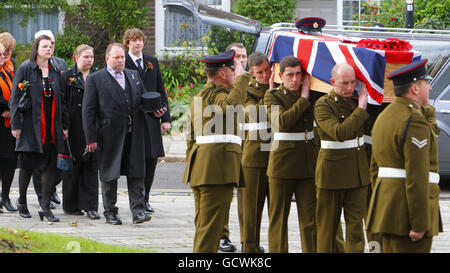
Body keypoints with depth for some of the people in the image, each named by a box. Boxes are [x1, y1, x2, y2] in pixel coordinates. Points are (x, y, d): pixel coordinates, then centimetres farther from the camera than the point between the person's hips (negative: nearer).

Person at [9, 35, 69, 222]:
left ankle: (45, 207, -4)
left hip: (52, 127, 4)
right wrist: (16, 125, -12)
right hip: (31, 125, -4)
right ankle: (22, 202, 20)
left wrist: (64, 126, 11)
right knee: (27, 164, 3)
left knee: (50, 165, -3)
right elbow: (15, 99, -5)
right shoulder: (25, 69, -2)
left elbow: (61, 100, 16)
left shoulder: (55, 72, 12)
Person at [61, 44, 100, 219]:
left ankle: (91, 206, 0)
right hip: (74, 130, -3)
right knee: (73, 166, 3)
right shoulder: (67, 77, 1)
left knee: (91, 166, 0)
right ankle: (71, 205, 12)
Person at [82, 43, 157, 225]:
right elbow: (88, 110, -3)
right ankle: (110, 212, 14)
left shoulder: (134, 75, 14)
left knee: (136, 173, -2)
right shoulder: (95, 79, 0)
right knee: (109, 174, 5)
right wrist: (91, 138, -9)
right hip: (110, 135, -3)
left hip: (134, 134, 3)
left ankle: (138, 210, -1)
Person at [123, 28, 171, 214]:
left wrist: (165, 118, 7)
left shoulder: (152, 62, 15)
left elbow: (161, 91, 14)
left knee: (152, 158, 4)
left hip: (151, 119, 5)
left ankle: (144, 199, 14)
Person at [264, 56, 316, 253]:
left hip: (307, 163, 3)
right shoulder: (272, 96, -2)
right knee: (279, 215, 2)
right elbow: (282, 121, -18)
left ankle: (311, 250, 3)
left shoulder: (309, 94, 10)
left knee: (309, 215, 1)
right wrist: (303, 99, -14)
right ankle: (277, 251, 8)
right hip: (282, 162, -3)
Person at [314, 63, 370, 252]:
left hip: (358, 171, 5)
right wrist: (361, 109, -23)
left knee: (355, 223, 2)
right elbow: (340, 132, -27)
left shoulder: (356, 100, 6)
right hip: (332, 171, -5)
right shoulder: (323, 105, -12)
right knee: (328, 223, 5)